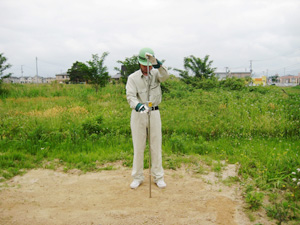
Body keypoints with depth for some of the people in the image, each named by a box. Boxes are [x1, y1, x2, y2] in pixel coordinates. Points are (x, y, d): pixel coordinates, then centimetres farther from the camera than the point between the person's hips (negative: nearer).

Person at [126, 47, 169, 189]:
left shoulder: (156, 73, 1)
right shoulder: (133, 78, -3)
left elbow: (165, 76, -23)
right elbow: (130, 96, -17)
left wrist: (156, 62, -39)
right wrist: (138, 105, -38)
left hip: (154, 113, 1)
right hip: (138, 114, -1)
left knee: (156, 146, 7)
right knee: (138, 147, 7)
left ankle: (158, 177, 20)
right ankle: (137, 177, 20)